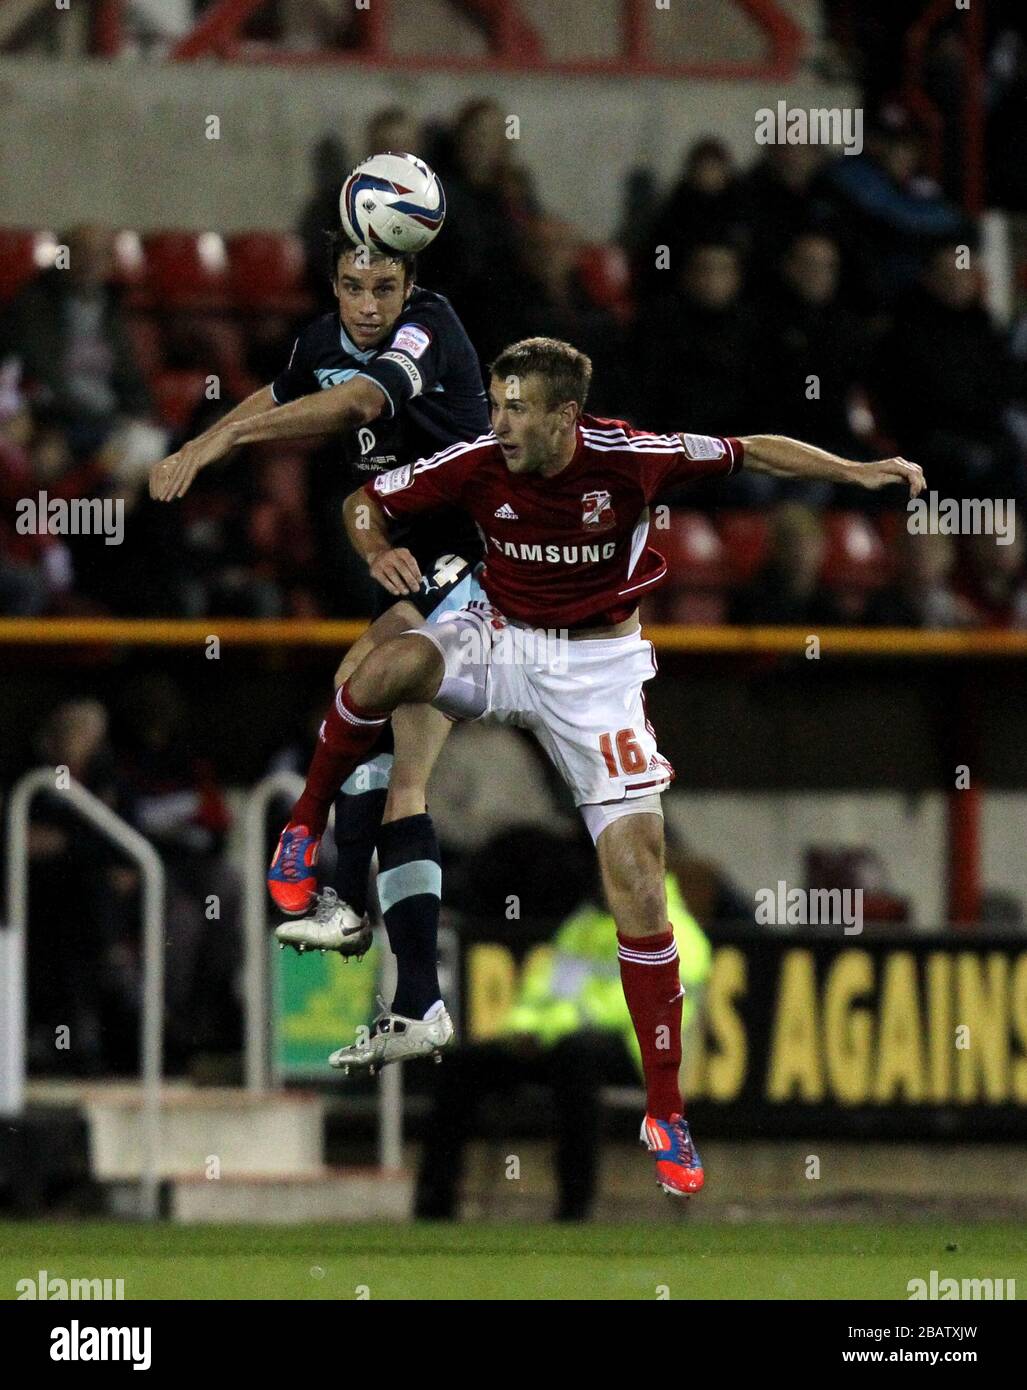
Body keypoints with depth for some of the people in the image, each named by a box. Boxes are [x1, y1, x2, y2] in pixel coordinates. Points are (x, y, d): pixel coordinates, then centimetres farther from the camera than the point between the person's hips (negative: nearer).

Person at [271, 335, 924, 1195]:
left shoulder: (629, 458, -16)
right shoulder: (478, 465, -12)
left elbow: (753, 451, -3)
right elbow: (367, 501, 0)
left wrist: (858, 472, -12)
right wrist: (378, 551, -23)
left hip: (597, 666, -1)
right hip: (500, 642, 1)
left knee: (639, 884, -10)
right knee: (391, 667, -33)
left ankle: (665, 1112, -2)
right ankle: (306, 827, -7)